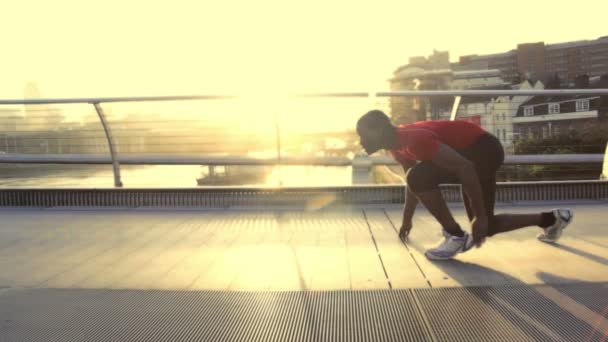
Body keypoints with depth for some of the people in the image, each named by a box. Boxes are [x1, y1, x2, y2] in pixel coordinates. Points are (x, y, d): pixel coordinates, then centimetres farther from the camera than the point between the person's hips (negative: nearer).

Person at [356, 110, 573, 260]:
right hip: (473, 153, 10)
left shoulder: (413, 139, -30)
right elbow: (414, 183, 18)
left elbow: (464, 167, -33)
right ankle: (551, 219, 34)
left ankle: (456, 237, -11)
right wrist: (407, 219, 24)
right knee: (485, 228, 17)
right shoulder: (397, 147, 0)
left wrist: (480, 216, -30)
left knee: (419, 176, -27)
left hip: (483, 149, -10)